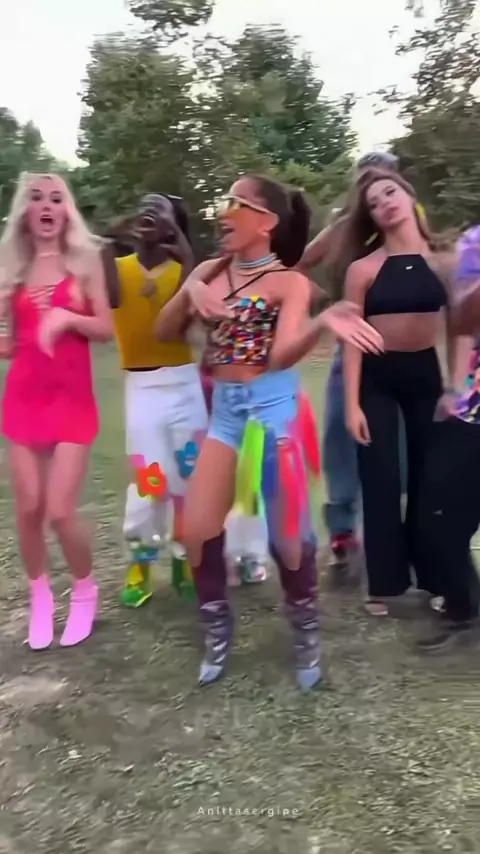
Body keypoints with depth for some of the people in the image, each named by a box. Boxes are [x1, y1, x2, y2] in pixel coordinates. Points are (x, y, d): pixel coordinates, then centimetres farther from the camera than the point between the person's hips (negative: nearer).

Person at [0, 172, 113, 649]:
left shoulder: (85, 259, 2)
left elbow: (106, 329, -2)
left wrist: (67, 317, -17)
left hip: (72, 397, -3)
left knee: (60, 512, -8)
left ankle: (84, 592, 19)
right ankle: (39, 597, 26)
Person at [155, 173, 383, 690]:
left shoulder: (289, 282, -6)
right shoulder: (209, 271, 9)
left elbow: (283, 355, -19)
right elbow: (163, 332, 6)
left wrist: (325, 323, -37)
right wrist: (190, 291, -12)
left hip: (272, 406, -5)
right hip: (223, 409, 5)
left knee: (287, 531, 0)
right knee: (198, 529, 4)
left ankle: (306, 633, 25)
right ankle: (217, 632, 26)